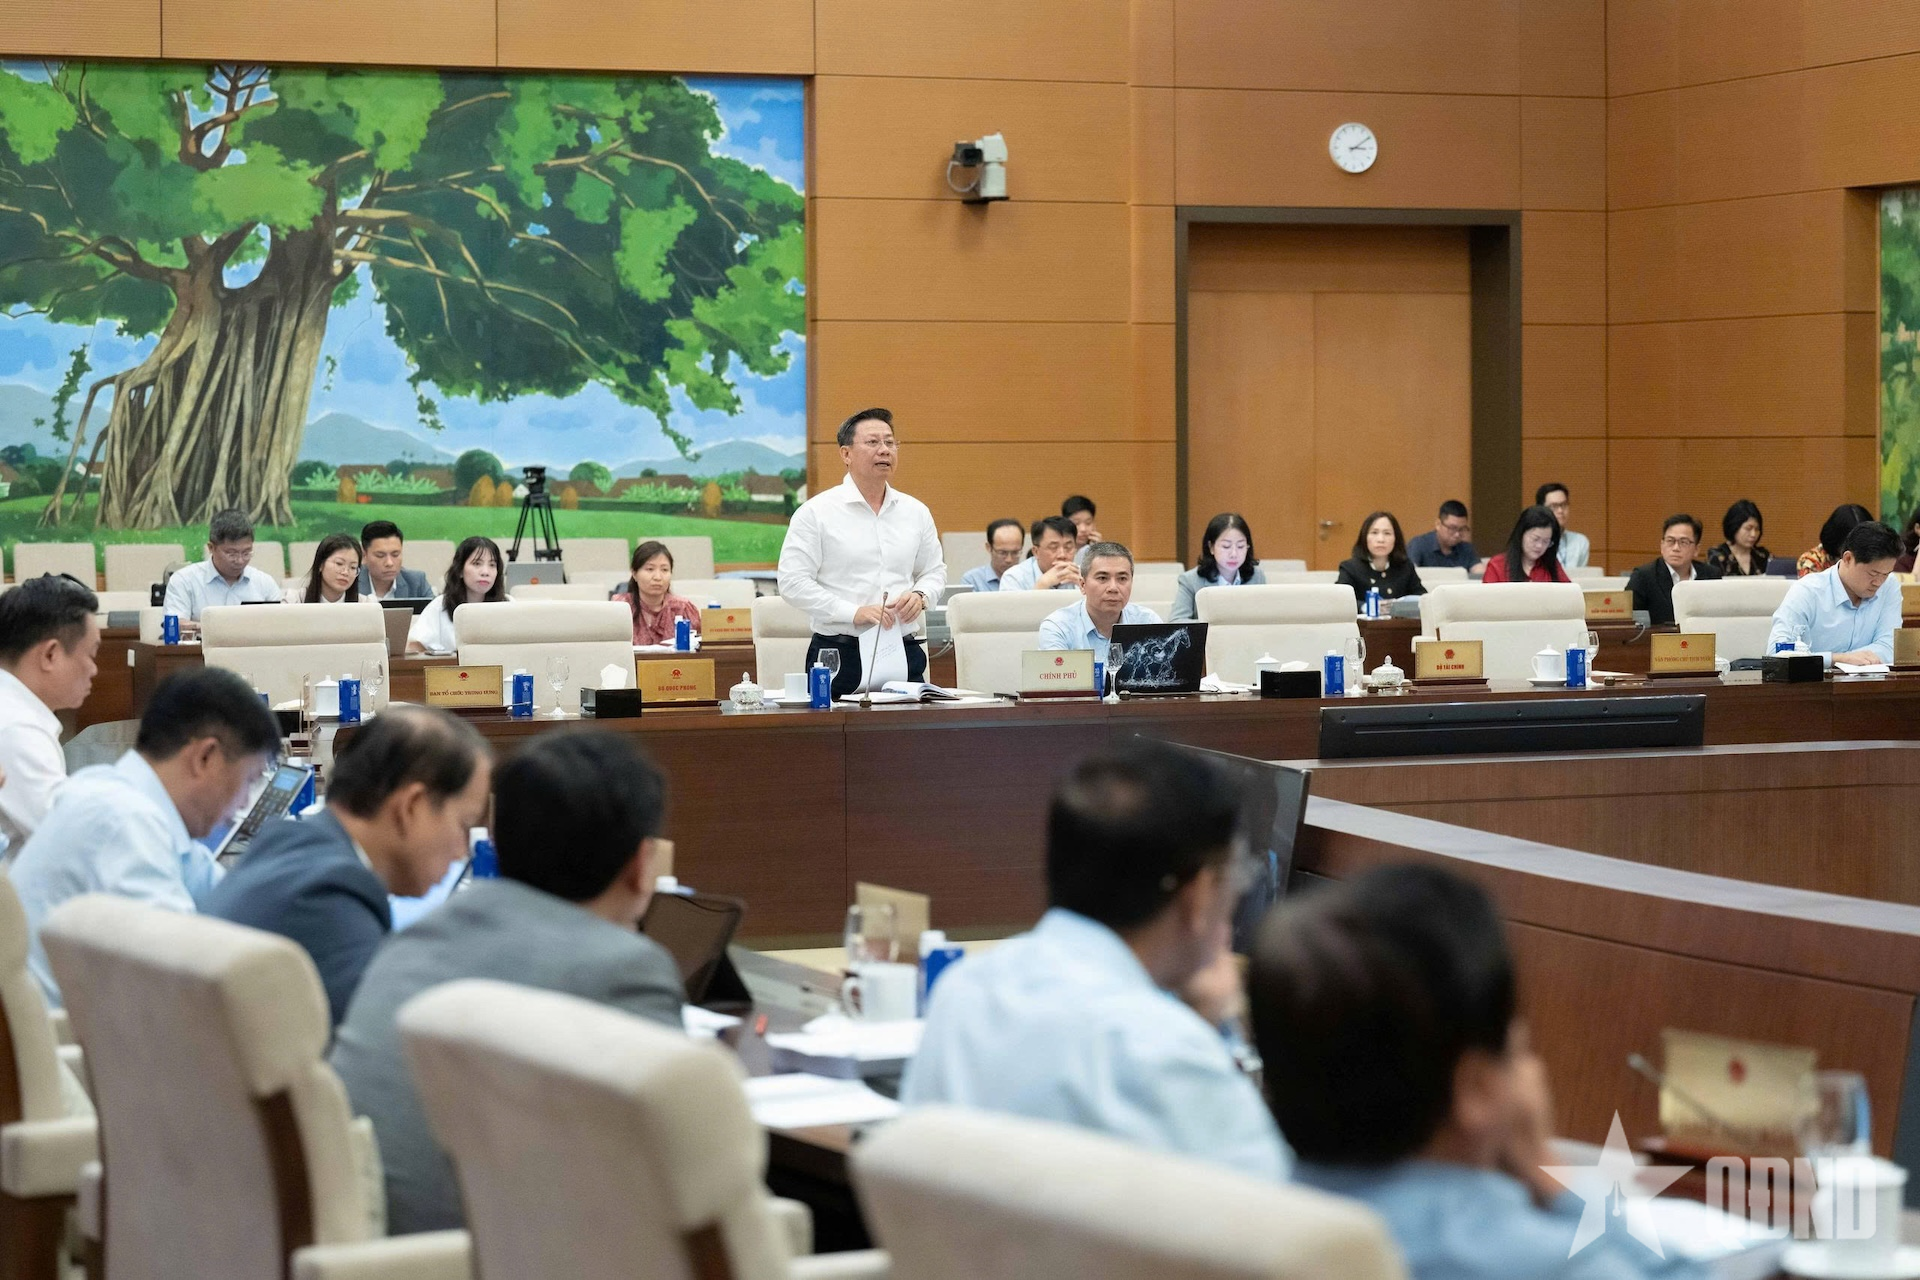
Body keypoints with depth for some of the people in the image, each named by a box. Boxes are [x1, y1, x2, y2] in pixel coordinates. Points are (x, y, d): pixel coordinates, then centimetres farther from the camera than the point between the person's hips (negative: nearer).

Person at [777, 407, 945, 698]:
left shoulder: (916, 512, 13)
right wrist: (853, 613, -16)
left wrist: (921, 595, -1)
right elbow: (793, 582, -8)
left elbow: (935, 571, 23)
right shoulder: (816, 512, -2)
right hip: (839, 657, -4)